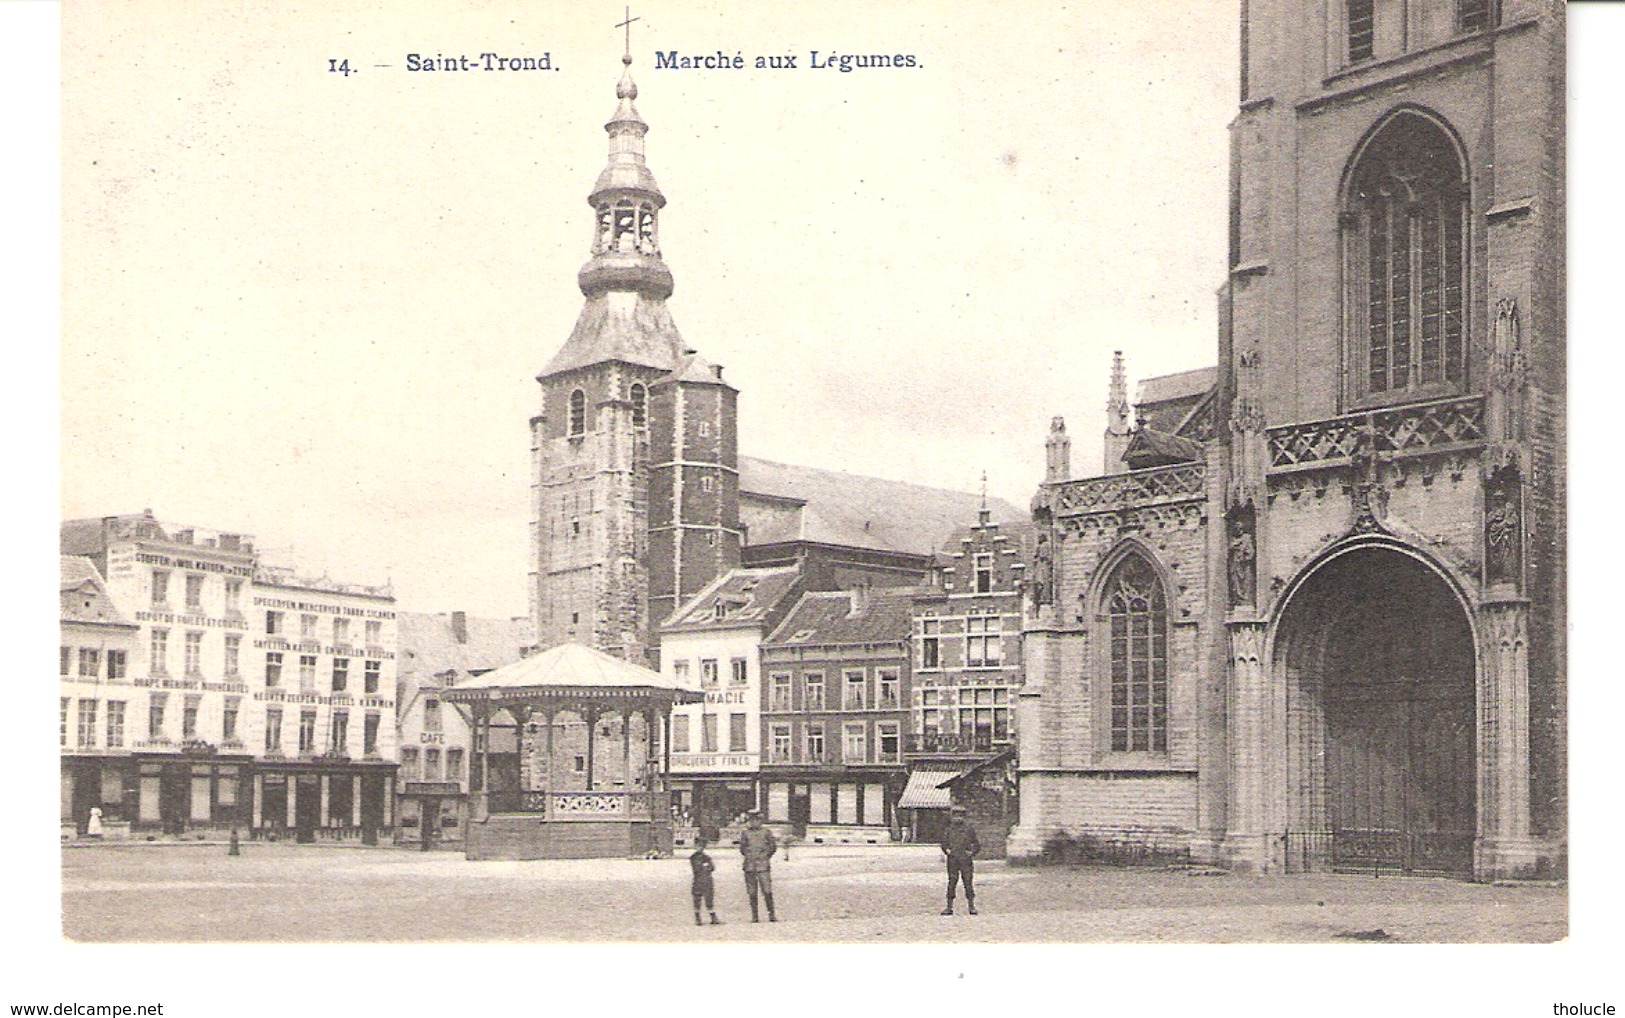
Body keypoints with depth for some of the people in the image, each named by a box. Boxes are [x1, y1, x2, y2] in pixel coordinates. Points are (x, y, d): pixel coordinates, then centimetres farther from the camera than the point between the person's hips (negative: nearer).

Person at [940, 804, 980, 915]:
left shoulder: (969, 829, 4)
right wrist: (947, 850, -1)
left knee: (968, 883, -1)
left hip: (966, 860, -1)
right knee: (951, 883, 1)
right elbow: (944, 843, 17)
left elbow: (977, 844, 8)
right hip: (953, 860, 1)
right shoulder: (949, 830, 8)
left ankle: (971, 906, 7)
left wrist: (972, 852, -6)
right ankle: (949, 907, 5)